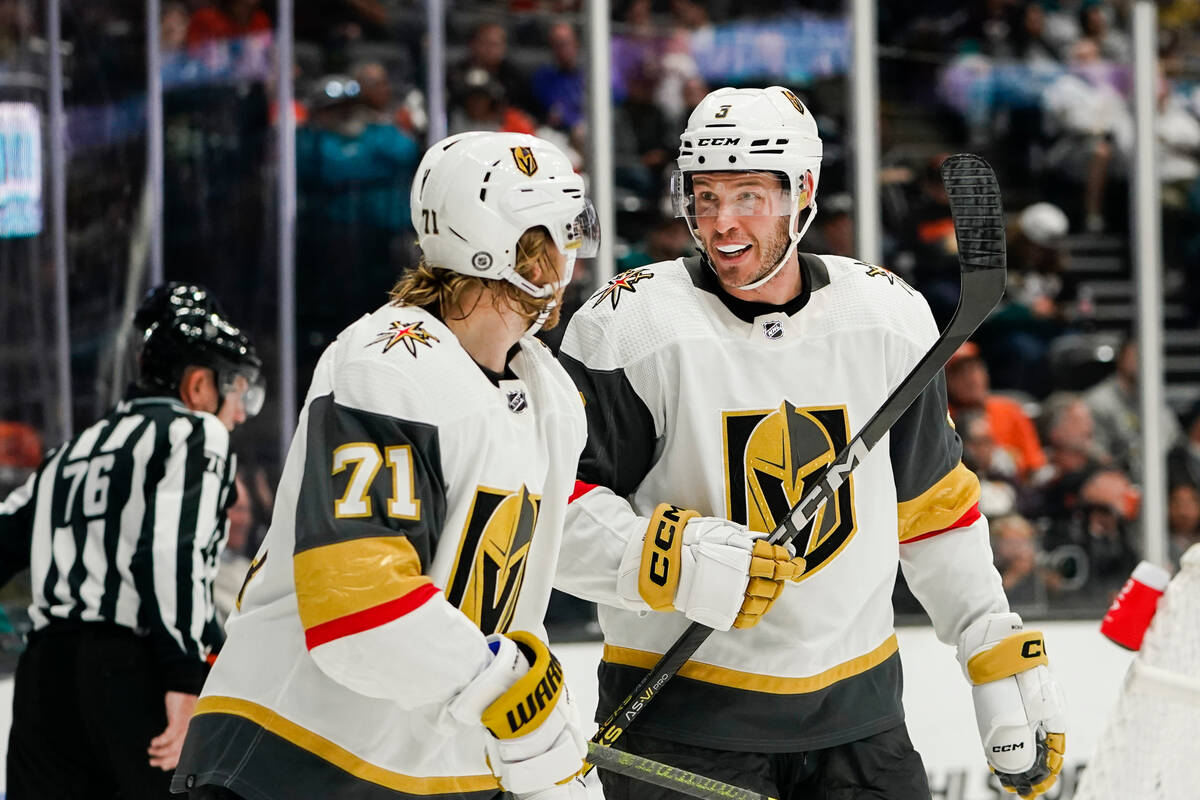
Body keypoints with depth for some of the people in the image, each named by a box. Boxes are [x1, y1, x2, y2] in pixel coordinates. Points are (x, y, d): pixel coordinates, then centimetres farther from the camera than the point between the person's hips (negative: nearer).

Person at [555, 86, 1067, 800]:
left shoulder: (889, 318, 3)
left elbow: (932, 497, 14)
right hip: (682, 714, -4)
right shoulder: (634, 326, -10)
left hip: (856, 704, 4)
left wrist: (1003, 657, 12)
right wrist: (671, 559, -27)